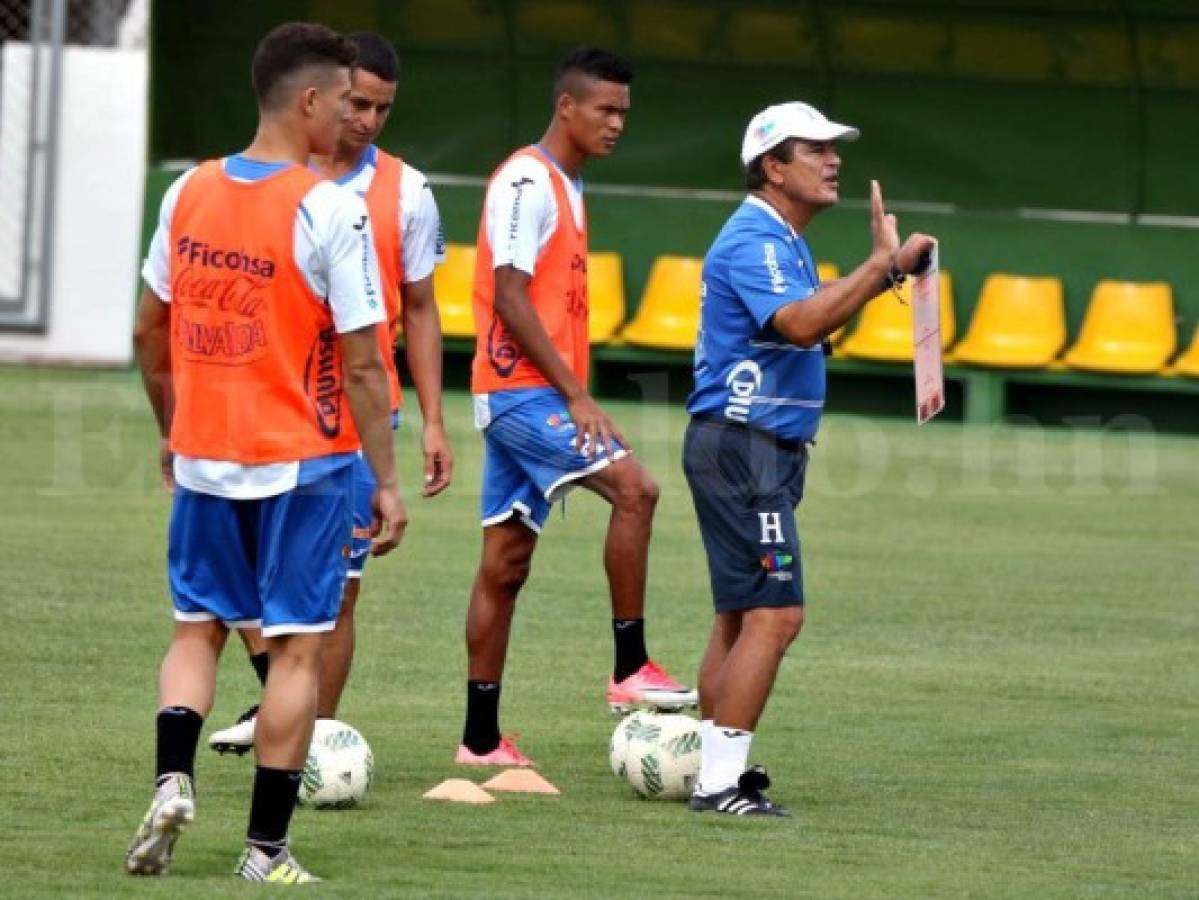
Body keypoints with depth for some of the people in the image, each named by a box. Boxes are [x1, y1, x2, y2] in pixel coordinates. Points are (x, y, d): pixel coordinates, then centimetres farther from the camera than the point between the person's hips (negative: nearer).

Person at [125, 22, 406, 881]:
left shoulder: (189, 193, 2)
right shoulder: (331, 211, -15)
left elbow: (149, 333, 11)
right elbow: (362, 366, -14)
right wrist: (387, 482, -7)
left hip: (204, 457, 5)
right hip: (303, 463, -5)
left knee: (198, 627, 18)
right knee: (298, 648, 4)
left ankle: (172, 782, -4)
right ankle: (267, 847, 4)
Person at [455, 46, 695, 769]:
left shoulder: (567, 187, 19)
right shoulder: (527, 182, -11)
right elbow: (510, 298, -18)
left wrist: (574, 397, 18)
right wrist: (577, 395, -19)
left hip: (536, 396, 10)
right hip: (521, 389, -10)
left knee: (506, 564, 9)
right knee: (633, 486, -21)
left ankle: (481, 739, 10)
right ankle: (631, 669, -19)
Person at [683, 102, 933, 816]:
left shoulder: (786, 243, 18)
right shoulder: (754, 241, -15)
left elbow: (817, 323, 26)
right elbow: (801, 324, -30)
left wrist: (885, 274, 15)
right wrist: (881, 264, -30)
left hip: (768, 454, 11)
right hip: (742, 445, -11)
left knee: (740, 616, 13)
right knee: (776, 614, -15)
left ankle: (713, 769, 16)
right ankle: (719, 782, -17)